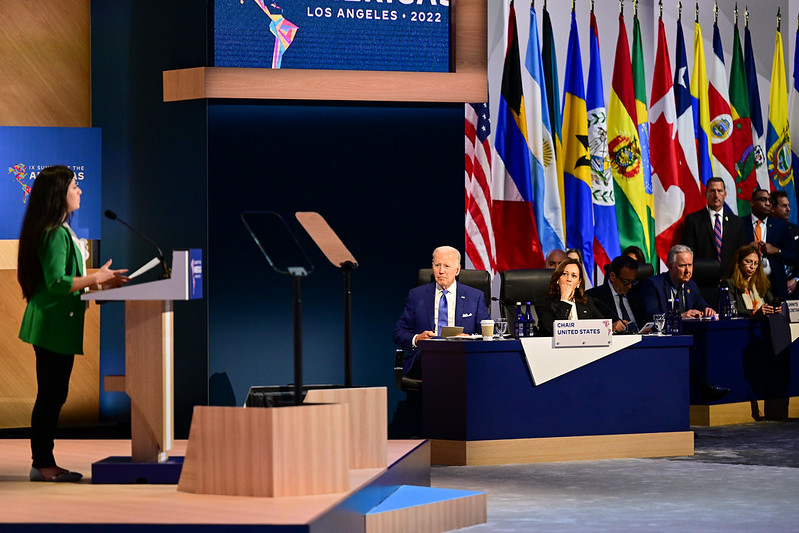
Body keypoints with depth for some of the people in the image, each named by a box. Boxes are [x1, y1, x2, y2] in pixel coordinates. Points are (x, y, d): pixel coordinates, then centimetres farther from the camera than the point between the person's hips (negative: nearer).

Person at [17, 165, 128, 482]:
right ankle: (42, 465, -1)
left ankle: (45, 462, 16)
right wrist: (97, 279, -16)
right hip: (53, 325, -10)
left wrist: (98, 282, 15)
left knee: (53, 396, 12)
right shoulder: (54, 234, -17)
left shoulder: (61, 231, 16)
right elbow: (56, 283, -23)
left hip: (57, 325, 10)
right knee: (51, 395, -5)